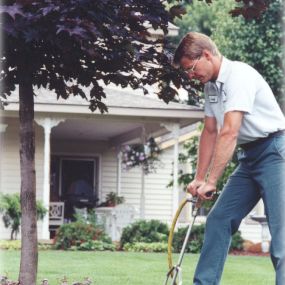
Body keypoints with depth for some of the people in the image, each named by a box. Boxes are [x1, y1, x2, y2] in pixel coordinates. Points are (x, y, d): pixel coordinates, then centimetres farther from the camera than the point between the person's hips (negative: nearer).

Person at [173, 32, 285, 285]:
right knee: (218, 219, 6)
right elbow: (210, 132, 16)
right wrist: (199, 178, 10)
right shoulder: (211, 85, 9)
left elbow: (229, 133, -26)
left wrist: (211, 181, -26)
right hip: (249, 158, 9)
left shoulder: (239, 75, -20)